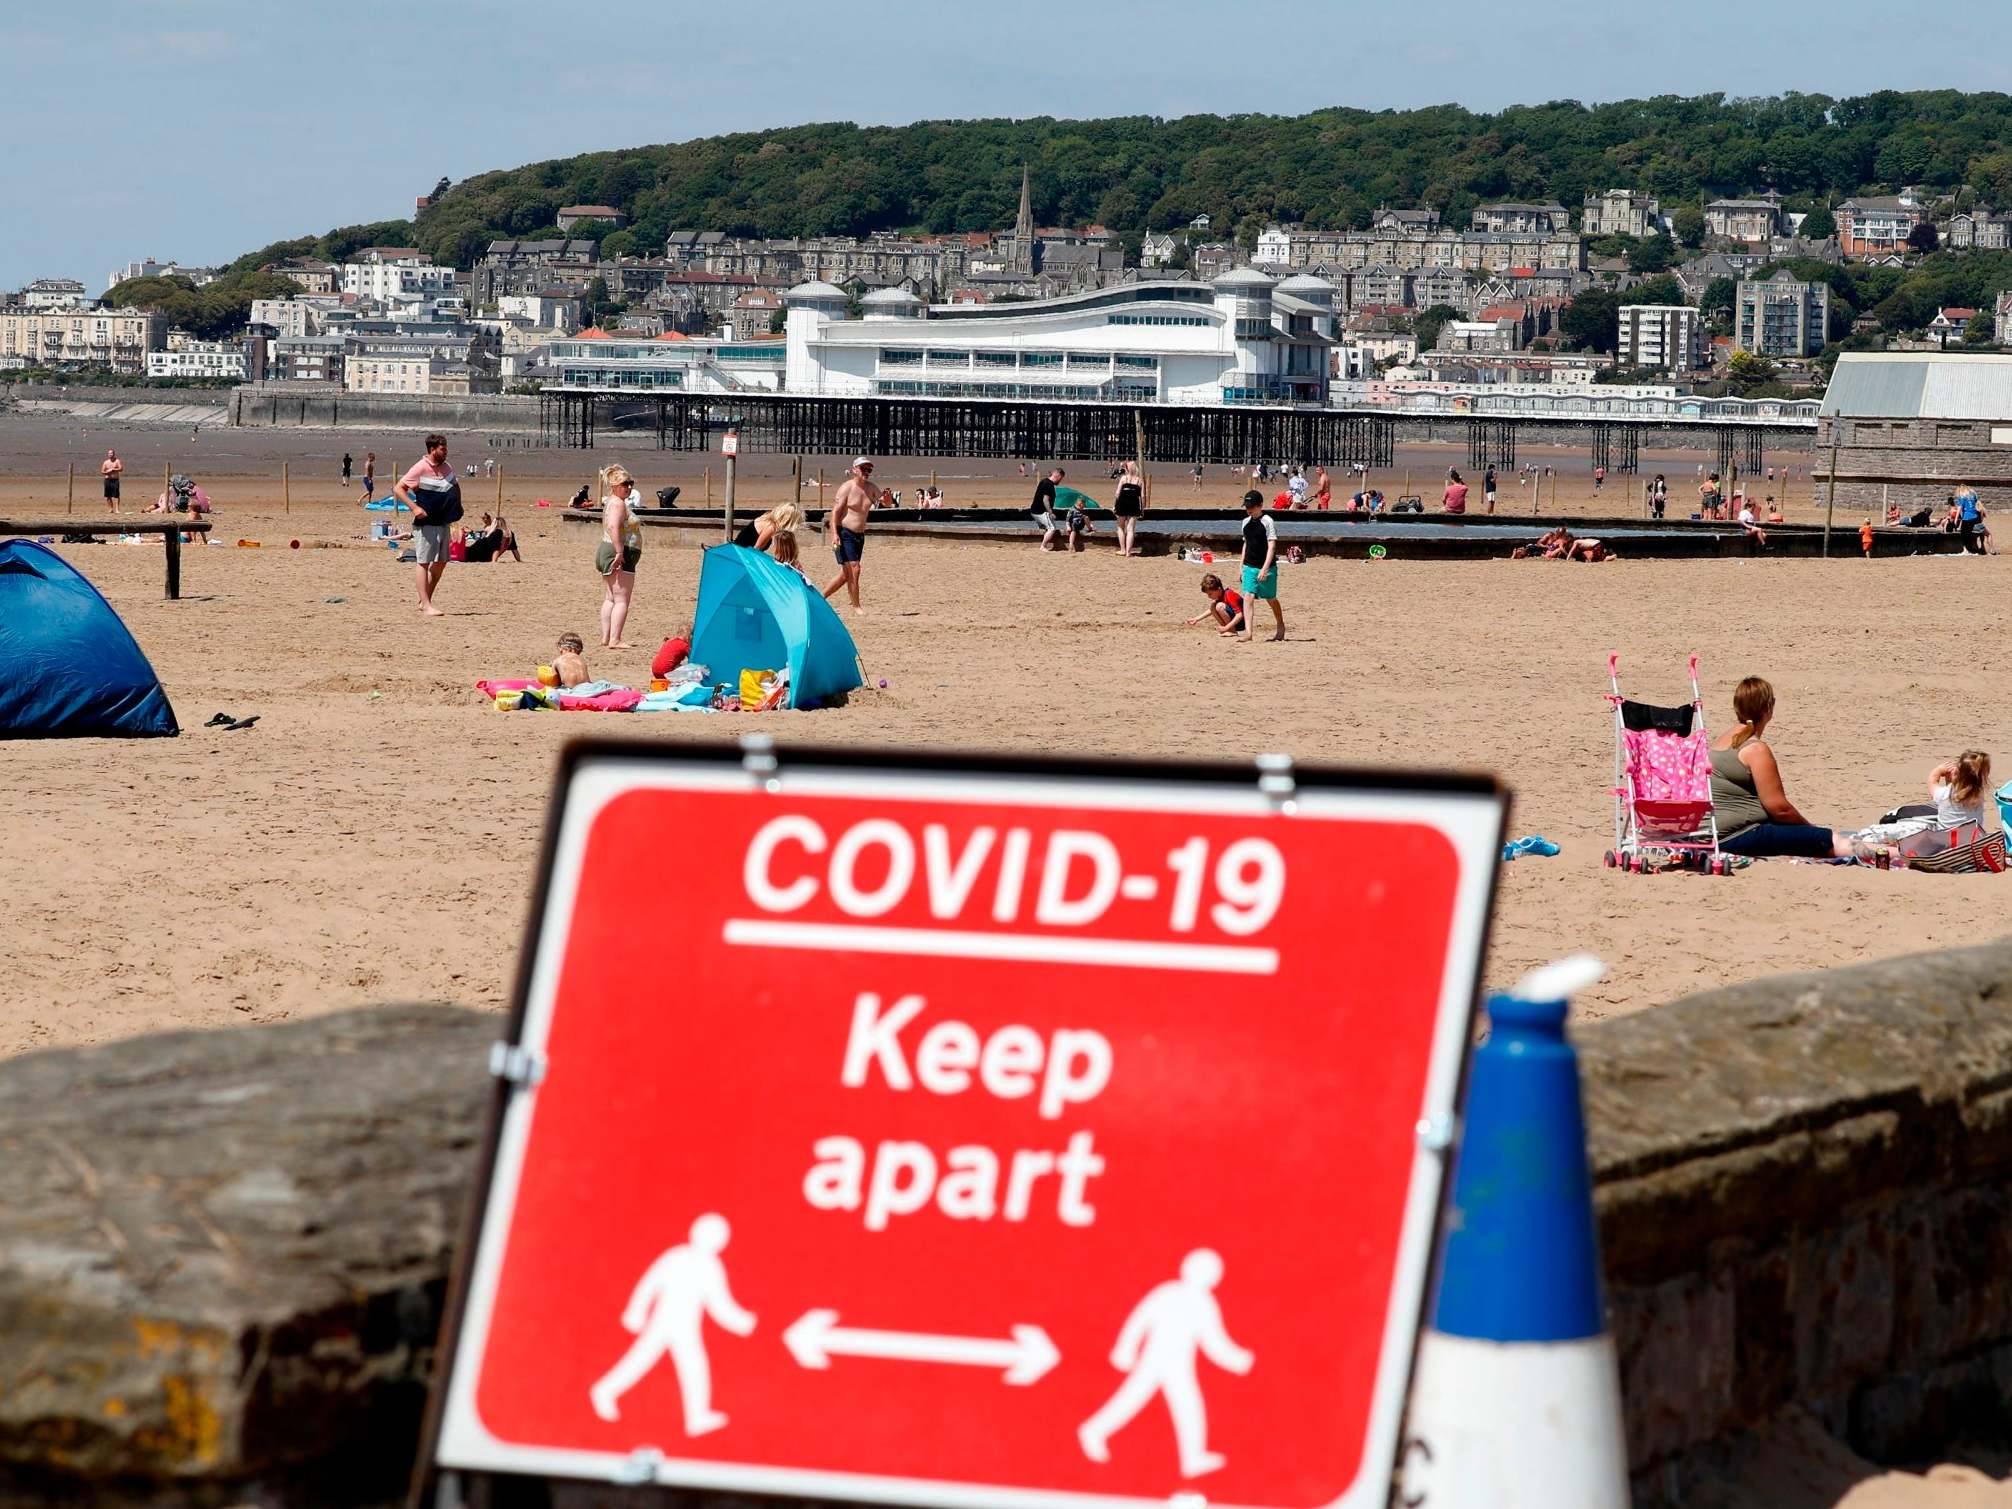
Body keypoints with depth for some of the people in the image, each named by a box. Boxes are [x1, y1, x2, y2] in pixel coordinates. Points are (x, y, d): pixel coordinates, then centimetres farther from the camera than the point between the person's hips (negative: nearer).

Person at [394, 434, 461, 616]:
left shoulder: (447, 468, 9)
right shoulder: (420, 469, -12)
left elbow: (455, 487, 29)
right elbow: (398, 489, -14)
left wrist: (456, 509, 14)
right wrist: (415, 507, -24)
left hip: (444, 523, 8)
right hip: (426, 523, -8)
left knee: (441, 562, 11)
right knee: (424, 563, -6)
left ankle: (424, 601, 22)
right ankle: (426, 606, -8)